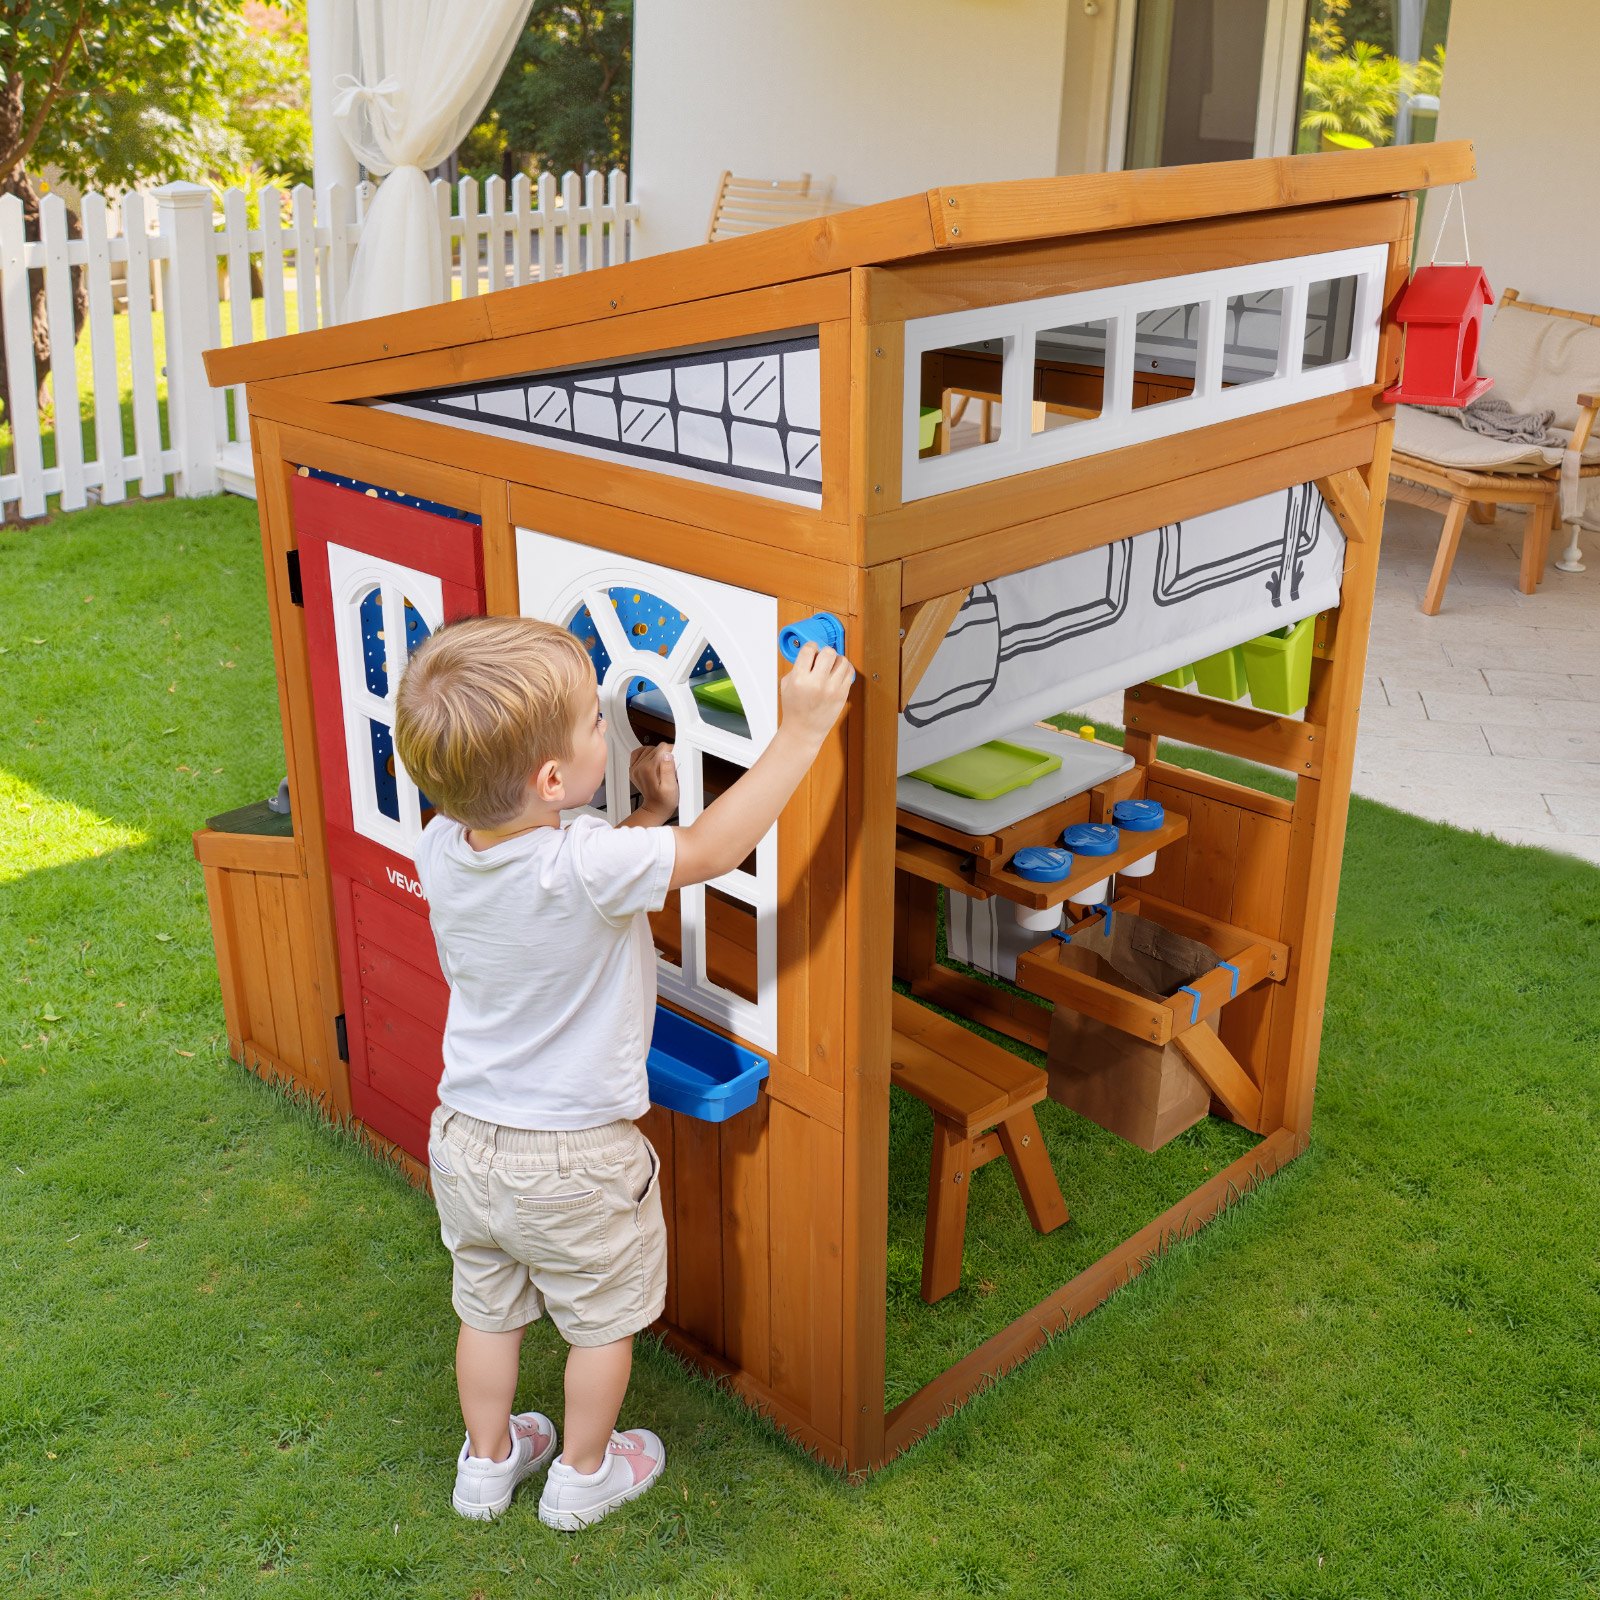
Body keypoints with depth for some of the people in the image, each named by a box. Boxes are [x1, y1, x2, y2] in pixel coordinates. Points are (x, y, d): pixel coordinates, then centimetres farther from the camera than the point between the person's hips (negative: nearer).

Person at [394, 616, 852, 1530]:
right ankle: (584, 1473, 42)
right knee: (603, 1320, 21)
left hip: (466, 1139, 6)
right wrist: (802, 732, -20)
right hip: (576, 1161, -5)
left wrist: (645, 816, -2)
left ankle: (488, 1459, 48)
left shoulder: (441, 848, -13)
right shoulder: (588, 867, -34)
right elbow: (713, 849, -23)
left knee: (489, 1309, 27)